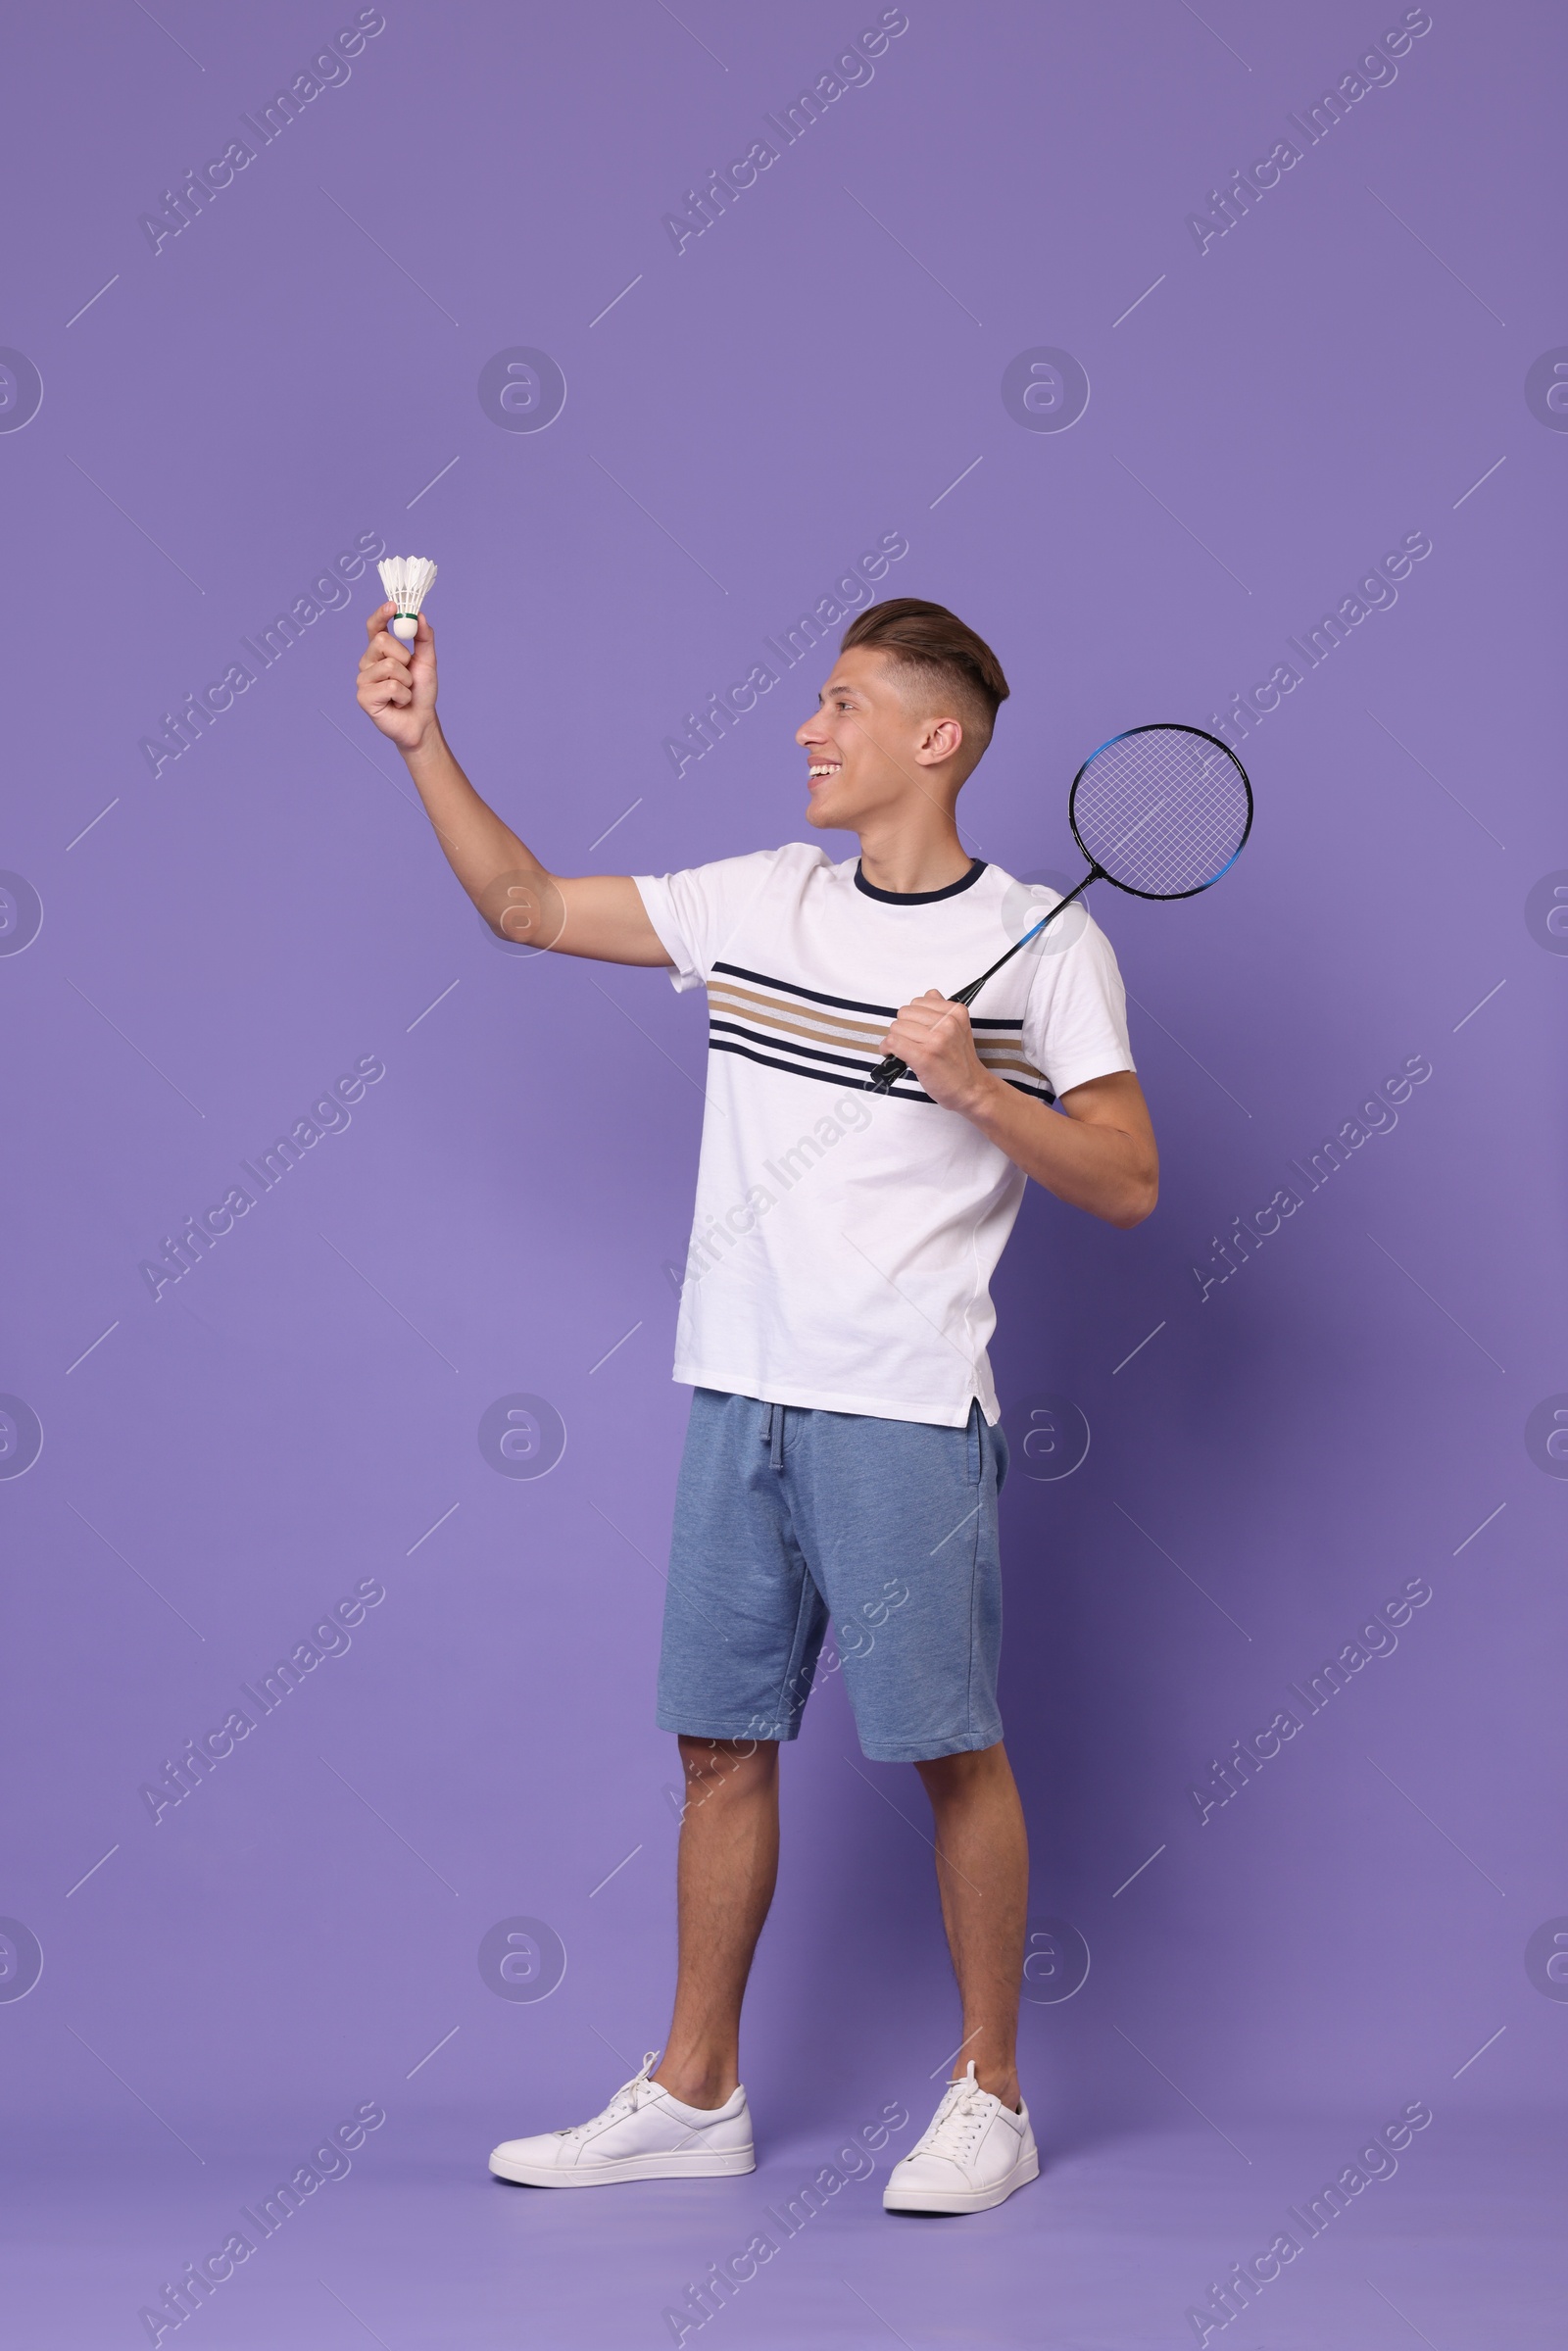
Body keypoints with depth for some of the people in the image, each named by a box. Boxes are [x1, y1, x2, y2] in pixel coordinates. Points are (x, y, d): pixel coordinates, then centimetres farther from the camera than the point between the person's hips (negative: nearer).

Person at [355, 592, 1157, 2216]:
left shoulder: (1044, 943, -4)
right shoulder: (760, 899, 9)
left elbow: (1126, 1183, -6)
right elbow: (524, 906, 14)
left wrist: (971, 1085, -18)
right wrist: (423, 743, 6)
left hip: (906, 1414, -5)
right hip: (740, 1398, 5)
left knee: (951, 1750, 1)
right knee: (722, 1744, 10)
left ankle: (989, 2098, 15)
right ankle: (693, 2096, 21)